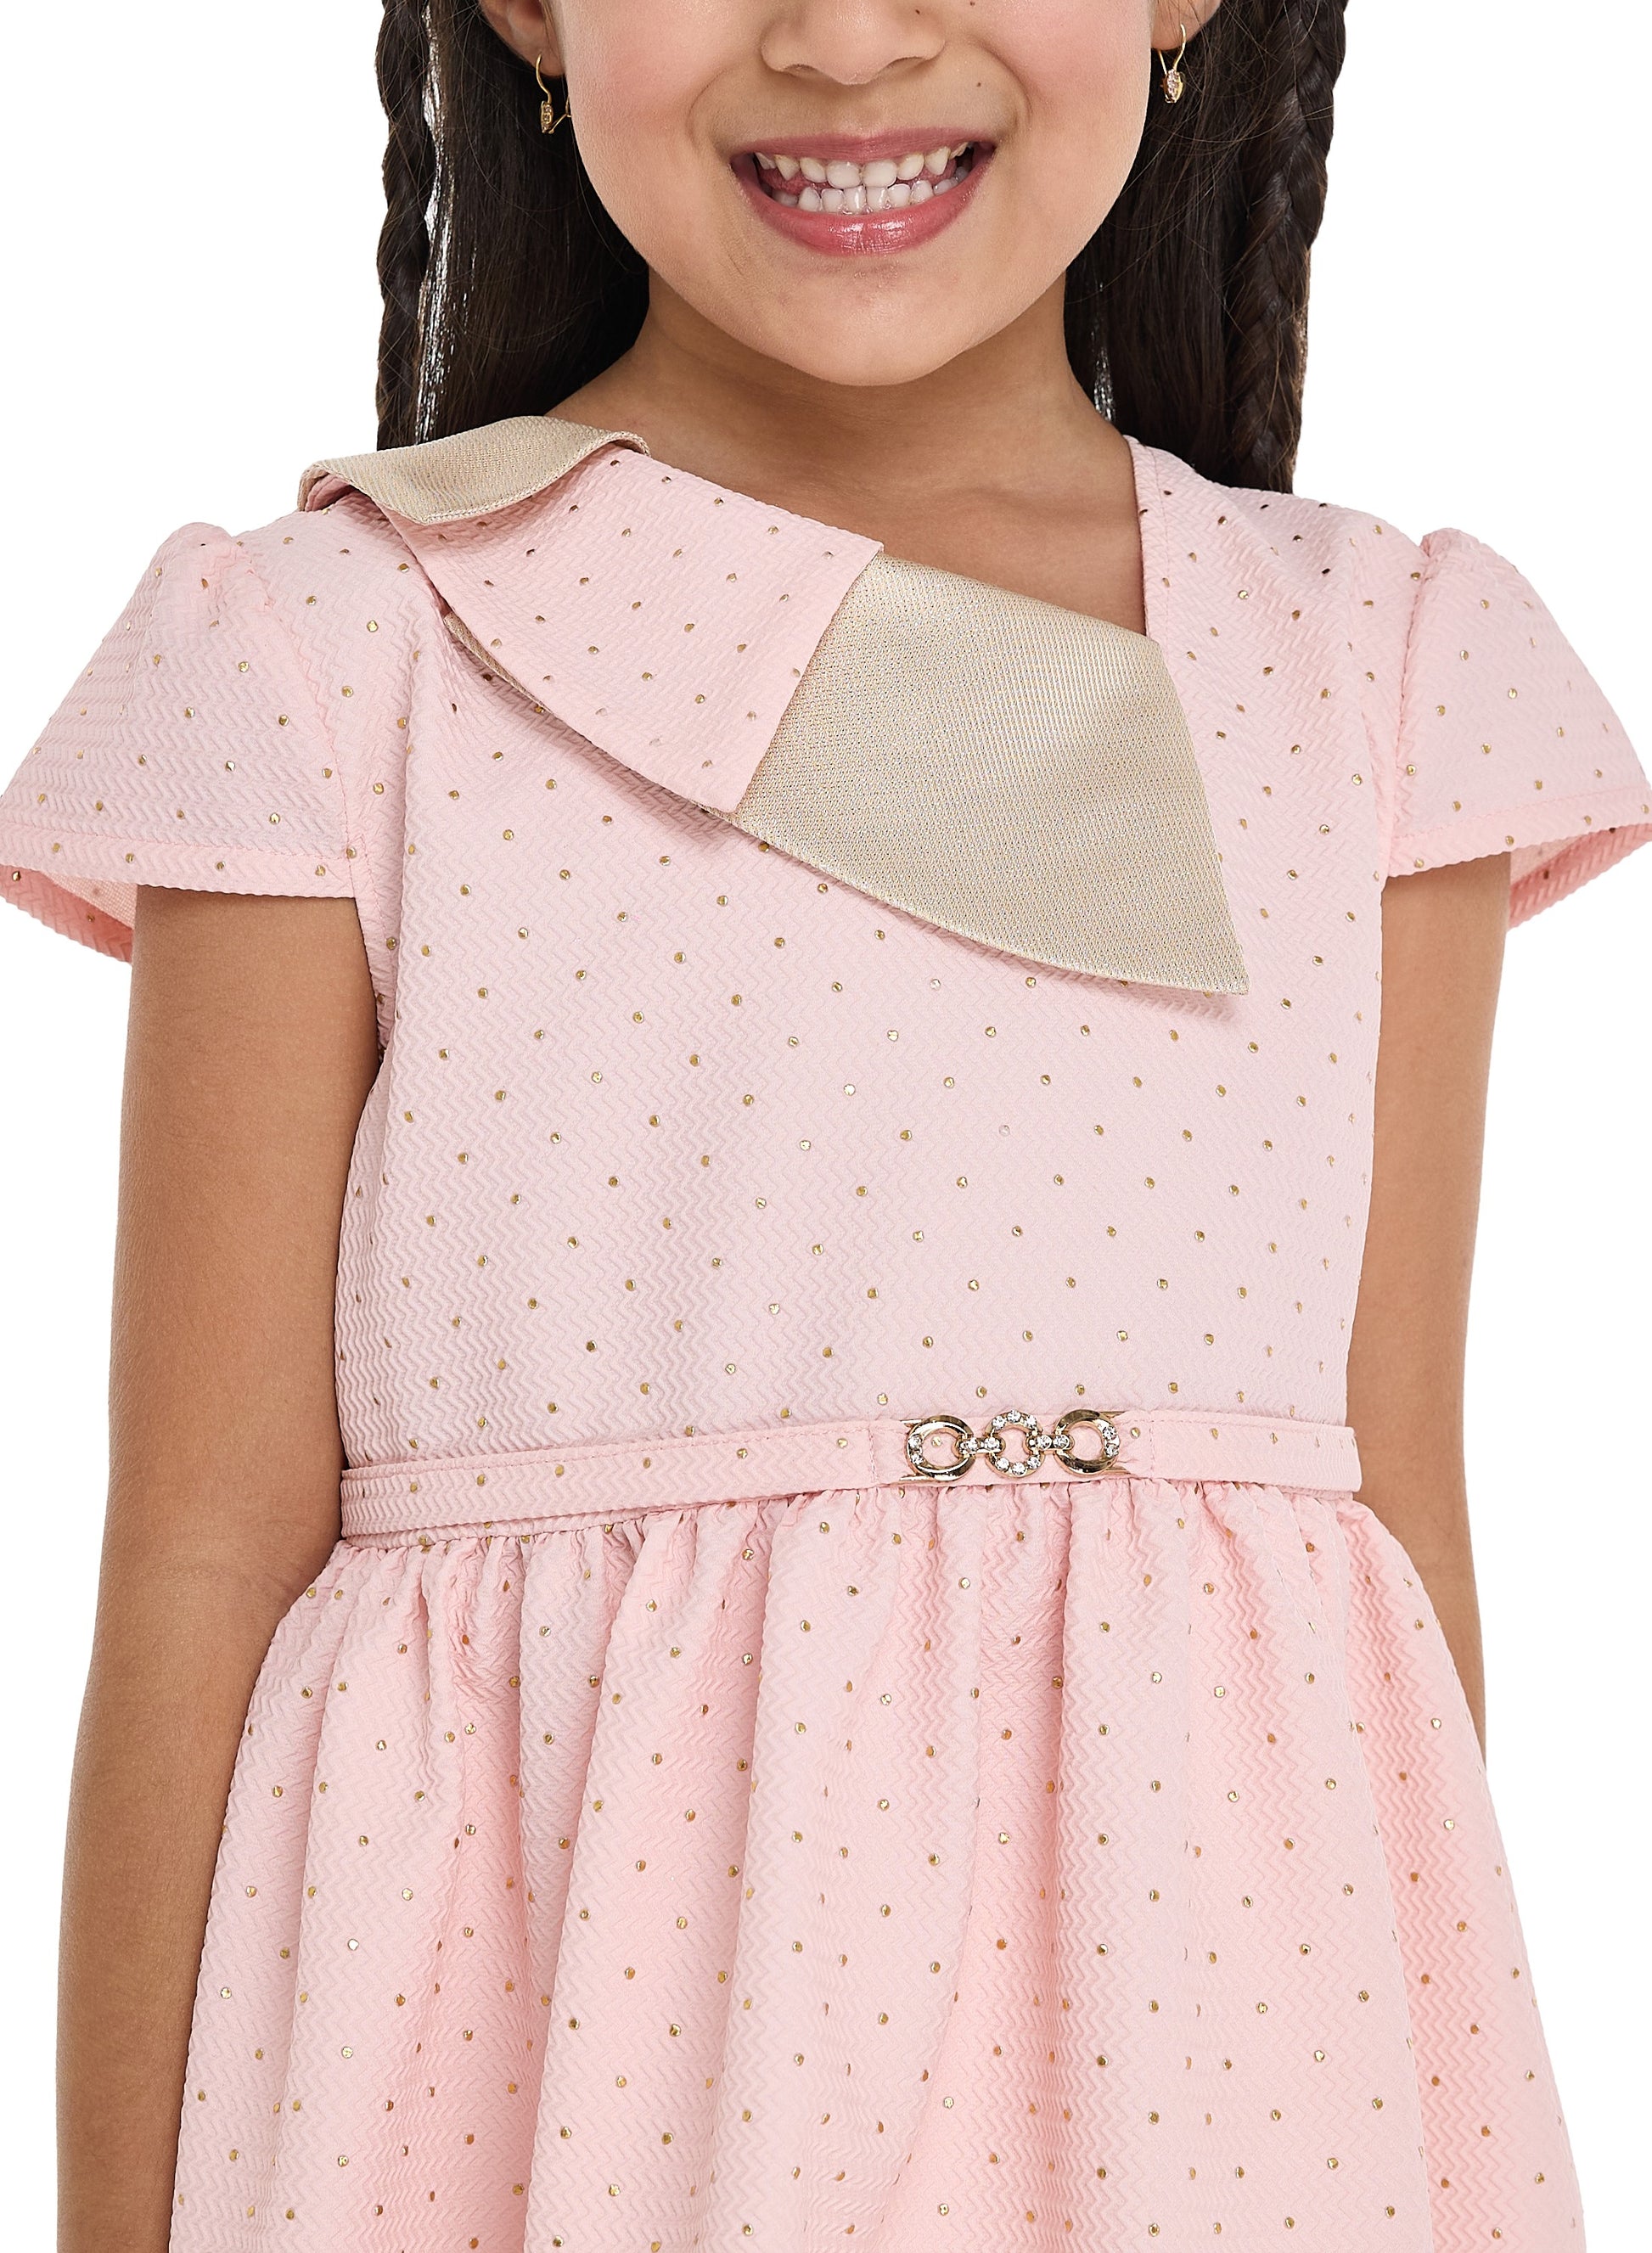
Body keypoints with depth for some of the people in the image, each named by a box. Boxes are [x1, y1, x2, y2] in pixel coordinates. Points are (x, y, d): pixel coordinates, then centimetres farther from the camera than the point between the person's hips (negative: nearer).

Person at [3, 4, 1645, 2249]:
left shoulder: (1373, 673, 4)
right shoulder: (339, 657, -3)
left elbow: (1402, 1524, 6)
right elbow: (203, 1562, -3)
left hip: (1201, 1988, 2)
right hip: (539, 2007, -2)